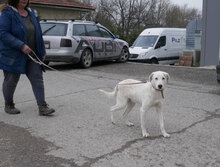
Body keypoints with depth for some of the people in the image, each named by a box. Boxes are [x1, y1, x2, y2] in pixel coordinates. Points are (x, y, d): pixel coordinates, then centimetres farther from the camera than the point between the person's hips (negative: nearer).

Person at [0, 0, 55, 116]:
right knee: (11, 81, 9)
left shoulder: (32, 13, 9)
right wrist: (21, 46, -26)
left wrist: (42, 51, 13)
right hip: (14, 56, -5)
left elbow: (38, 34, 15)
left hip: (32, 55, 5)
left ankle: (42, 107, -1)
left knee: (37, 79, -2)